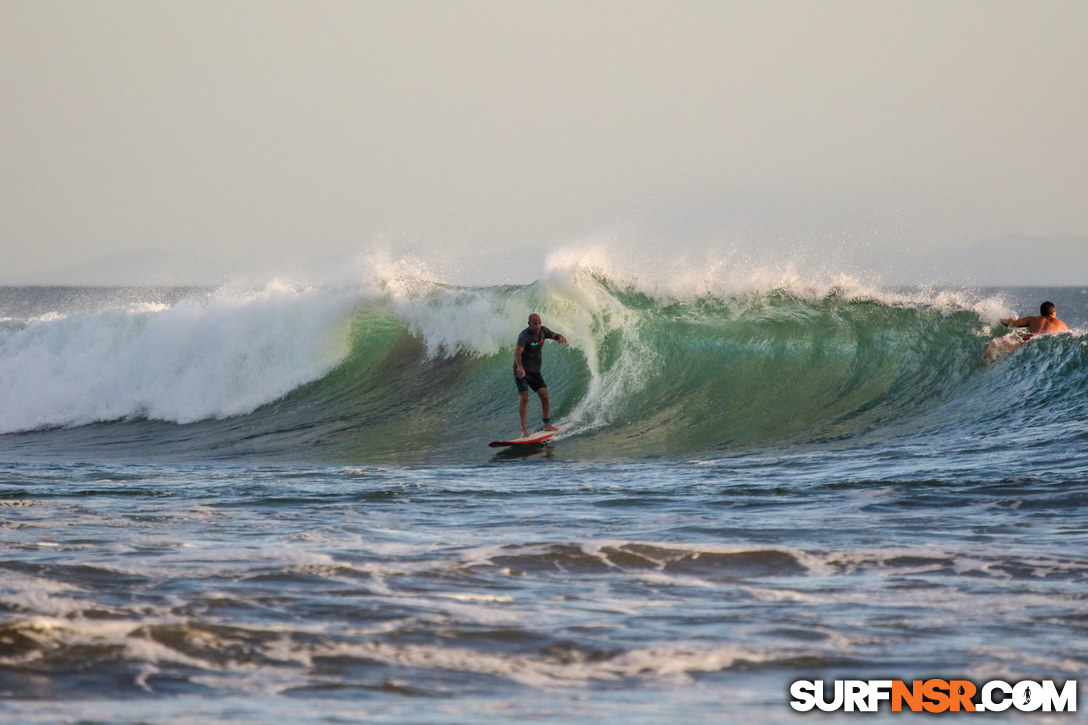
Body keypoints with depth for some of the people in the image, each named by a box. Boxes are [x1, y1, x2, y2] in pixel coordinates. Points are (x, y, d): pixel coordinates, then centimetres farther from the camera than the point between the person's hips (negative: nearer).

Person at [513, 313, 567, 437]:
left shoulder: (542, 330, -2)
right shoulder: (525, 336, -25)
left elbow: (555, 335, 14)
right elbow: (518, 352, -40)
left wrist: (561, 338, -12)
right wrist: (519, 367, -59)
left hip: (535, 371, 6)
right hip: (522, 371, -6)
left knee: (544, 396, -2)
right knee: (525, 398, -17)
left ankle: (547, 425, 13)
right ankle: (524, 429, -13)